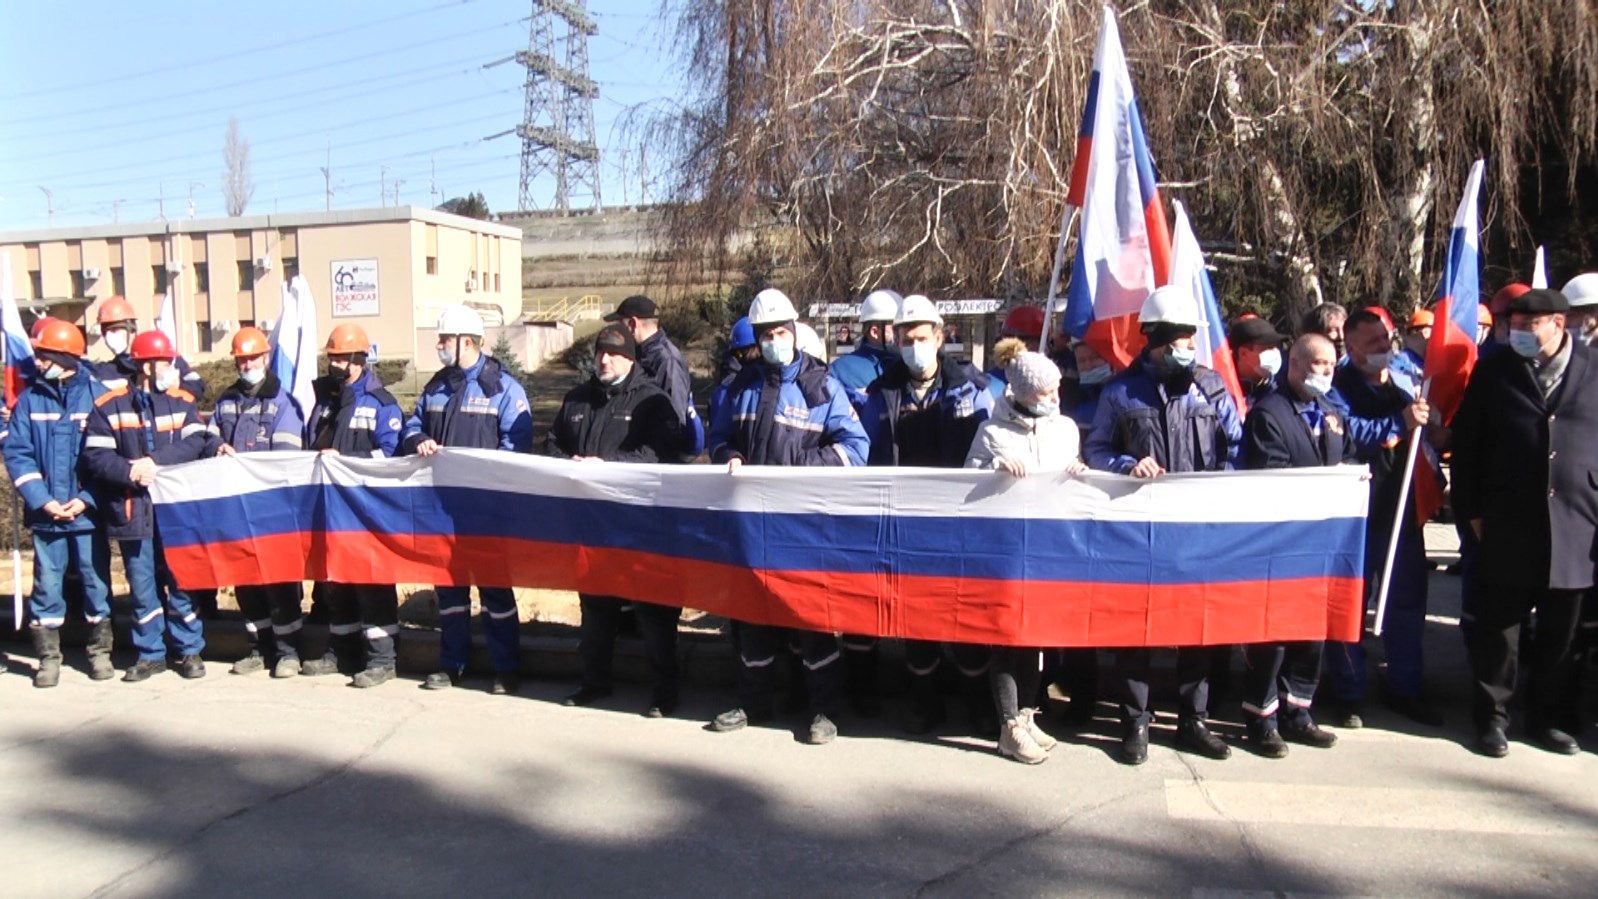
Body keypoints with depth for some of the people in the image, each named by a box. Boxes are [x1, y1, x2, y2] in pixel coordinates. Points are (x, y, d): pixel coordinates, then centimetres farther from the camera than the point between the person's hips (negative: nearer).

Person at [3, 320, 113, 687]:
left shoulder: (96, 395, -3)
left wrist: (86, 499, -13)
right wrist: (42, 500, -10)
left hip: (88, 512, -2)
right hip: (45, 514, 2)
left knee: (96, 582, 6)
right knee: (47, 585, 6)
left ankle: (100, 651, 18)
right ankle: (48, 657, 16)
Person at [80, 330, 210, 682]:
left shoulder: (182, 402, 7)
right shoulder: (109, 406, 2)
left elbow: (194, 443, -6)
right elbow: (94, 456, -4)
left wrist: (154, 461, -17)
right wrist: (130, 472, -19)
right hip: (133, 510, 0)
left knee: (181, 580, 5)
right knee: (142, 586, 8)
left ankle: (189, 650, 15)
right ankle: (150, 653, 19)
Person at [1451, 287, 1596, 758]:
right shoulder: (1493, 372, 3)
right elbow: (1466, 442, 4)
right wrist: (1471, 509, 0)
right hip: (1507, 524, -1)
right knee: (1498, 626, 5)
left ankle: (1549, 717, 26)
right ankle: (1491, 716, 17)